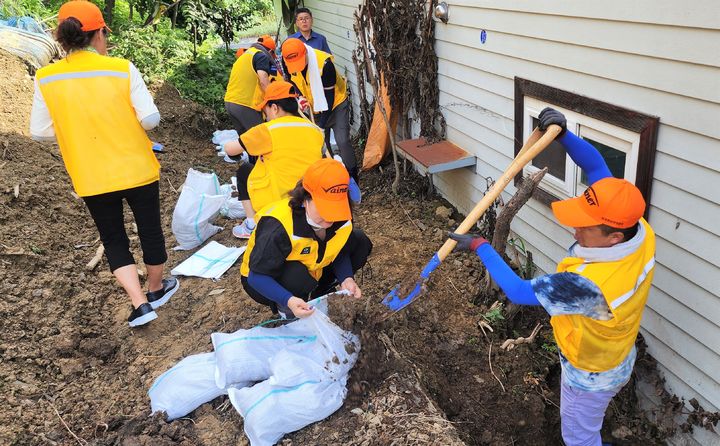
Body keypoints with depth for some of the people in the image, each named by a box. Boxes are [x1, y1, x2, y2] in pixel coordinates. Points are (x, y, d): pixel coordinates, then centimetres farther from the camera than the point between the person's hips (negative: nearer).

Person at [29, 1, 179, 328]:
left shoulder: (46, 78, -6)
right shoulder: (122, 68, -12)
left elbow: (39, 132, -2)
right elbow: (150, 119, -14)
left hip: (92, 178, 1)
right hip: (137, 169, -1)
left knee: (113, 239, 17)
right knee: (150, 229, 19)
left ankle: (140, 303, 9)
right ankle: (156, 289, 37)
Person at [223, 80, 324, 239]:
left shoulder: (268, 130, -12)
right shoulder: (316, 130, 3)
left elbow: (230, 150, -2)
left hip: (275, 201, -5)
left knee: (244, 170, 19)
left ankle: (252, 225, 14)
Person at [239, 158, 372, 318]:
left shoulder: (341, 216, -20)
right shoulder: (278, 228, -38)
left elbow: (341, 251, -3)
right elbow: (257, 276, -32)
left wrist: (346, 279, -23)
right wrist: (289, 300, -47)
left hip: (311, 271, 6)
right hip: (263, 280, -6)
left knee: (360, 243, -7)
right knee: (297, 275, -41)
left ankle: (320, 292, 8)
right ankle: (283, 307, -6)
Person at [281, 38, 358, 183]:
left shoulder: (324, 63, -33)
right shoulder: (287, 62, -17)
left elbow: (329, 97, -27)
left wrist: (322, 125, -27)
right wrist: (301, 97, -16)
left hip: (336, 103, -5)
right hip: (315, 107, 5)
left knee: (342, 141, -14)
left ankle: (353, 180, -2)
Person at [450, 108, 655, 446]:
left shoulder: (590, 284, -48)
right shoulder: (639, 231, -26)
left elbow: (519, 292, -37)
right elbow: (596, 166, -18)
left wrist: (480, 247, -29)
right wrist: (562, 134, -32)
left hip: (592, 373, -8)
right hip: (617, 355, 8)